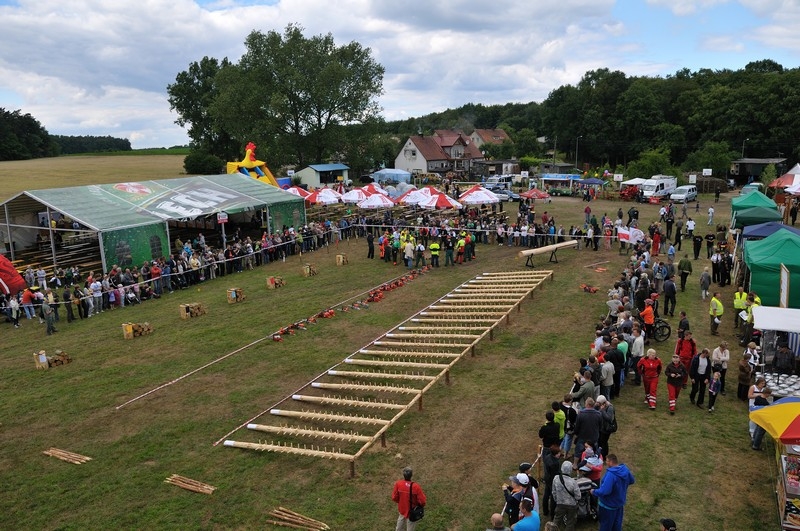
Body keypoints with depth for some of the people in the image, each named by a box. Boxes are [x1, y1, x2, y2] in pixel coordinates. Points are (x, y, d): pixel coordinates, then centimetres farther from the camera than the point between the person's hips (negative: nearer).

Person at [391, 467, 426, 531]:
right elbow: (422, 501, -23)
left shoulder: (398, 483, -23)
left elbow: (394, 498, -10)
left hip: (402, 509, 3)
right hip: (412, 511, -3)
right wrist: (422, 505, 1)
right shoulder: (416, 486, -32)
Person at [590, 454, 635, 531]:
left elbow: (604, 491, -38)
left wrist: (594, 492, -21)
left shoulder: (610, 474, -36)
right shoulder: (625, 470, -11)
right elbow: (632, 481, 9)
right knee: (617, 523, 26)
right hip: (620, 502, 7)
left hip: (609, 505, -7)